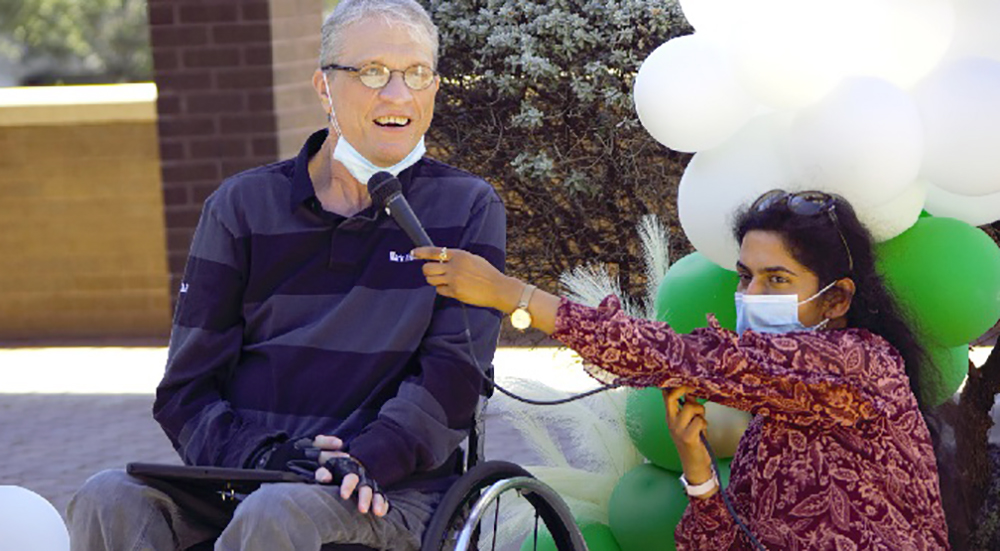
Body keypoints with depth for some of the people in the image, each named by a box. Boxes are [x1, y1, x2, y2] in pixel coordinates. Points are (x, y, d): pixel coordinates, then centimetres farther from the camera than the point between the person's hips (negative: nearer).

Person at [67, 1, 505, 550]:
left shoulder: (468, 210, 9)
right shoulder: (243, 206, 12)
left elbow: (453, 372, -3)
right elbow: (185, 388, 7)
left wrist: (365, 460, -21)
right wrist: (259, 456, -14)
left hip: (389, 491, -2)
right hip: (238, 475, 2)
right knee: (109, 500, -28)